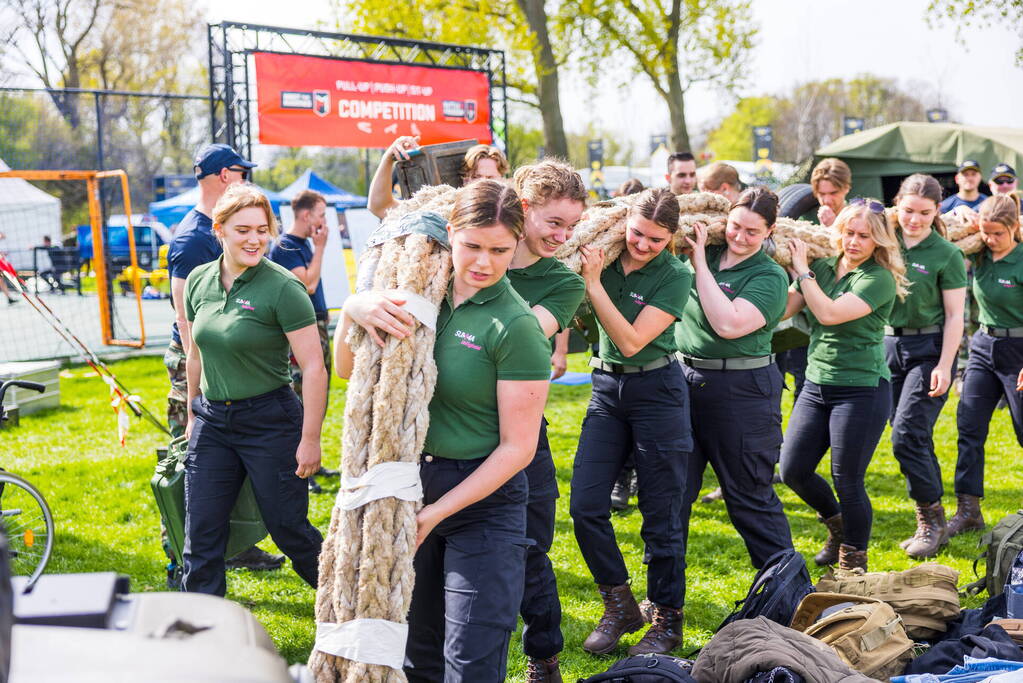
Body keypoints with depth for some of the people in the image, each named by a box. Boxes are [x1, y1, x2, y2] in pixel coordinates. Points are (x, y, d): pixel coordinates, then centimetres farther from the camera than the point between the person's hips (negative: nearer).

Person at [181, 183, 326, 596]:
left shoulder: (282, 288, -14)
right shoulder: (199, 281, 3)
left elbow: (314, 368, -15)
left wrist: (310, 439, -15)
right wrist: (193, 414, 21)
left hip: (269, 420, -5)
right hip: (212, 422, 5)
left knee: (289, 529, 6)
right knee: (201, 535, 7)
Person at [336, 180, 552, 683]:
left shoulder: (516, 325, -16)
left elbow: (517, 447, -15)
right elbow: (346, 369, 4)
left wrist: (437, 512, -16)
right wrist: (353, 309, -16)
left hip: (482, 497, -5)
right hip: (412, 481, 5)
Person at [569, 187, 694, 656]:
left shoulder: (675, 276, -11)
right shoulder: (602, 256, -1)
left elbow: (632, 341, -19)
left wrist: (593, 283, -22)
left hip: (657, 389, -4)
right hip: (607, 387, 4)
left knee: (660, 513, 2)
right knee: (585, 505, -2)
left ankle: (667, 621, 17)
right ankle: (620, 606, 17)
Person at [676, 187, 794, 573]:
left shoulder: (770, 277, -9)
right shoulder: (704, 255, 6)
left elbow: (729, 324, -23)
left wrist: (701, 266, -17)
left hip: (743, 389, -5)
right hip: (684, 380, 5)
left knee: (749, 496, 4)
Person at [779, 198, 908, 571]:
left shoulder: (880, 279, -12)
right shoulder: (823, 267, 6)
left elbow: (829, 314, -23)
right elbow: (781, 308, -1)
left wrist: (802, 270, -15)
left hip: (862, 390, -6)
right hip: (816, 385, 6)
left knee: (847, 480, -1)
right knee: (793, 470, 6)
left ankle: (853, 561, 19)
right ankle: (838, 524, 34)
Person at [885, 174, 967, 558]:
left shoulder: (946, 254, -7)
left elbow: (954, 316, -8)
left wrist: (944, 366, -14)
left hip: (928, 350, -5)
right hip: (889, 345, 5)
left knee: (906, 437, -13)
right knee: (915, 440, 10)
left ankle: (931, 519, 3)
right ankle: (931, 525, 21)